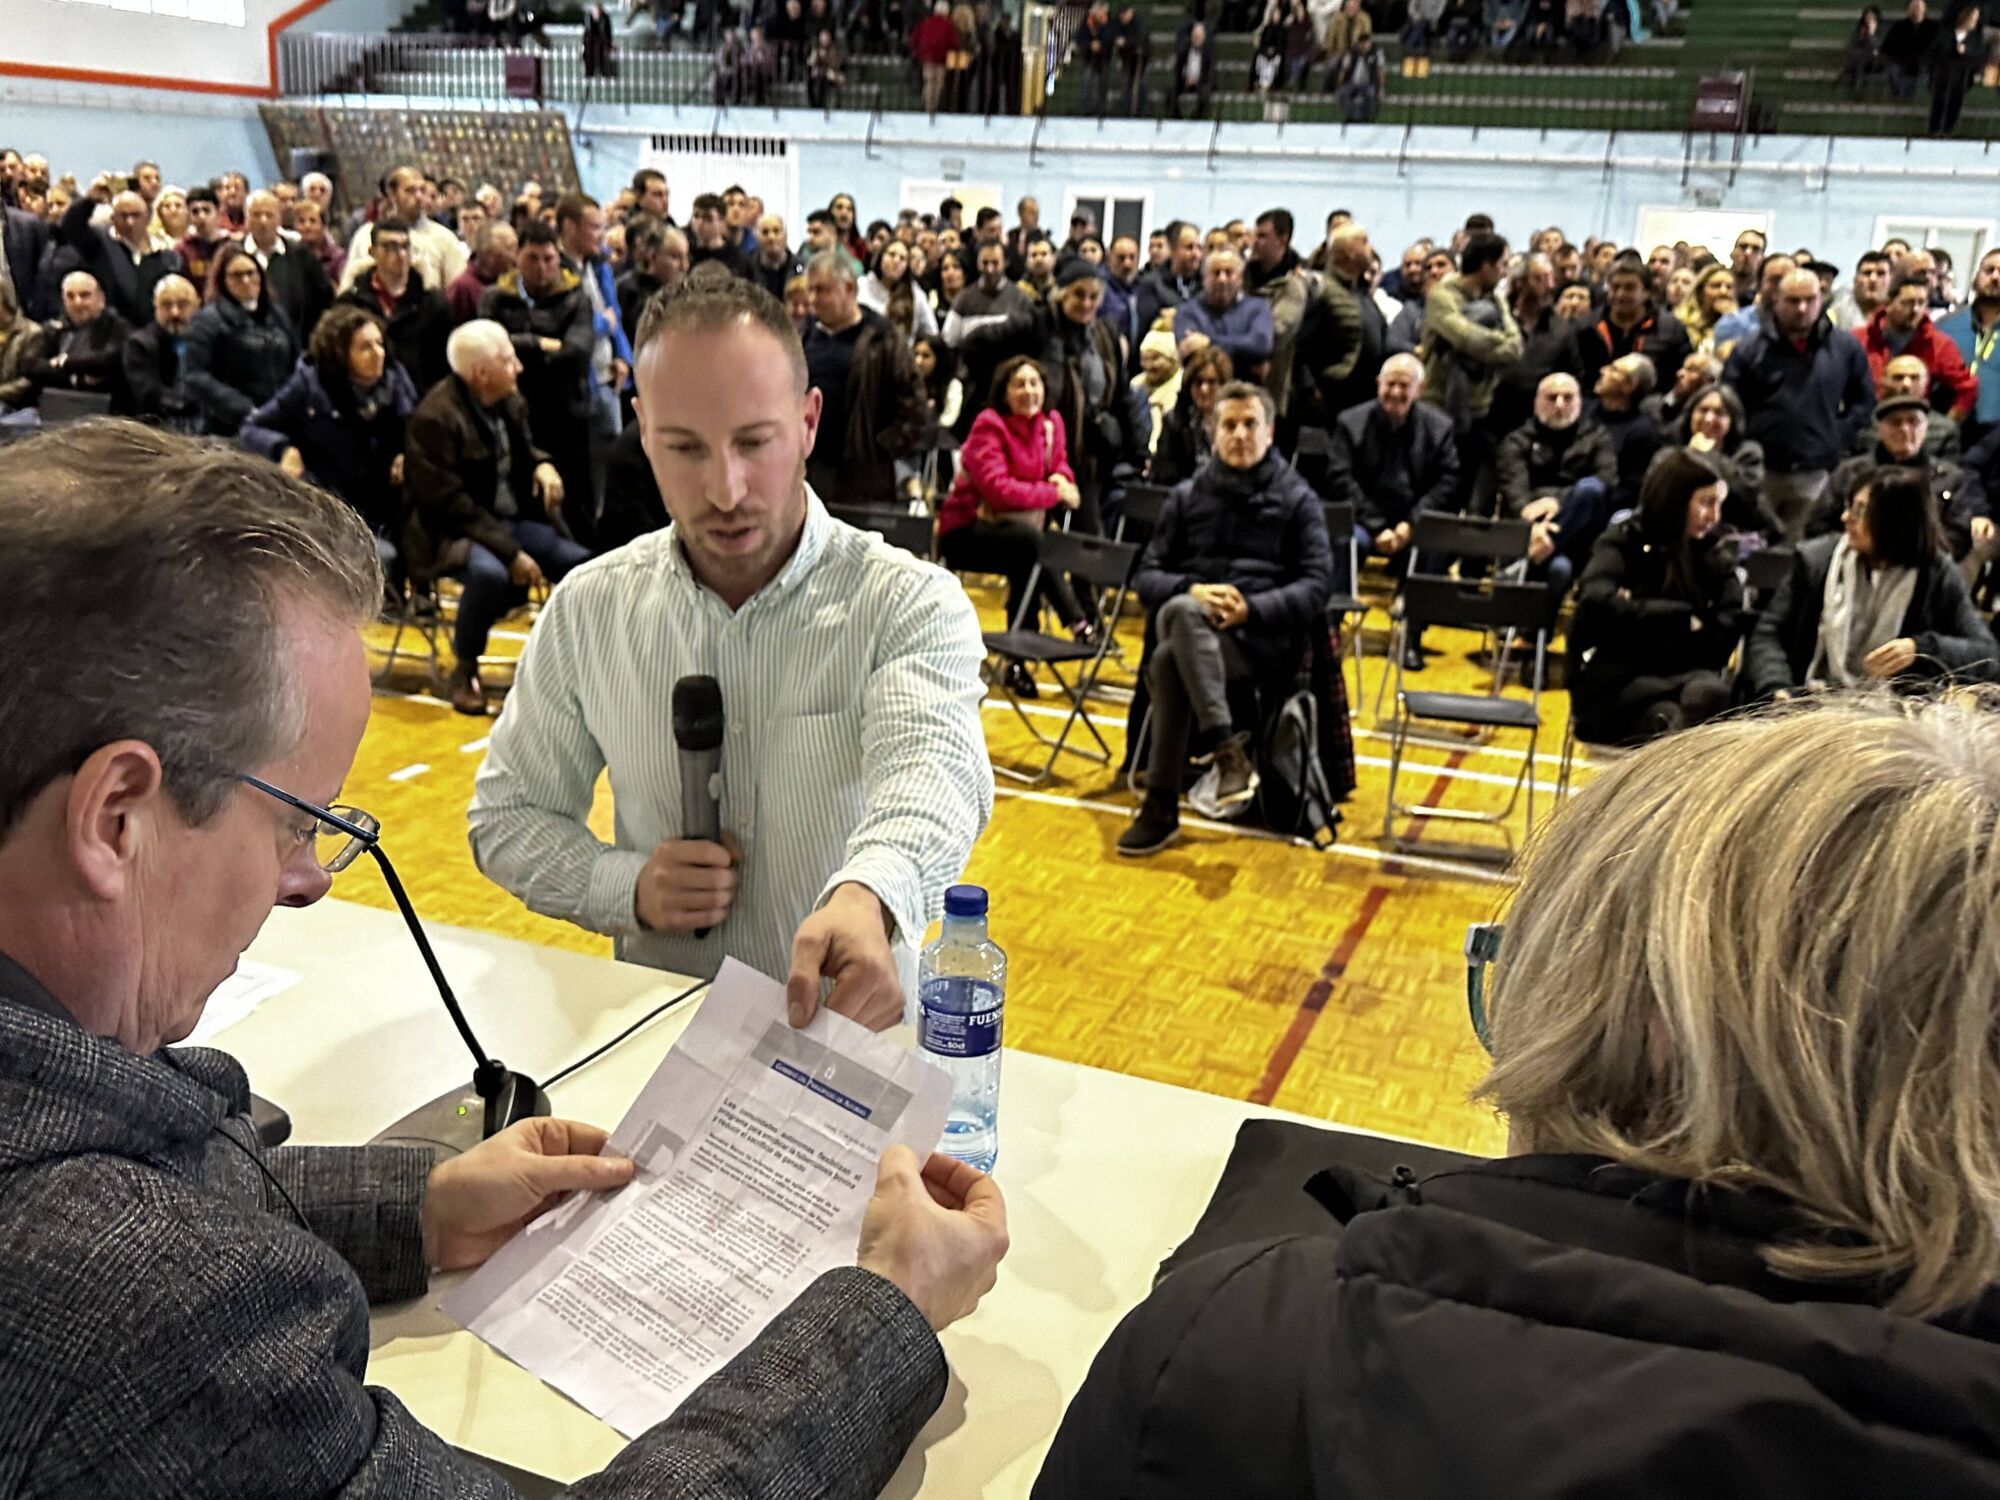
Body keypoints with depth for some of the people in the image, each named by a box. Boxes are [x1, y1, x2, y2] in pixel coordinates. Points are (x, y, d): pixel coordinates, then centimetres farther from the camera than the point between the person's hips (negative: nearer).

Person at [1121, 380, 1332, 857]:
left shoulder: (1297, 498, 13)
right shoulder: (1187, 495, 20)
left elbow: (1317, 584, 3)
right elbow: (1147, 575, 14)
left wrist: (1250, 608, -15)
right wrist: (1193, 591, -10)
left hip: (1262, 635, -2)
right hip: (1187, 623, 3)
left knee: (1171, 660, -35)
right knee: (1180, 612, -37)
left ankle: (1162, 807, -32)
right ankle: (1229, 748, -42)